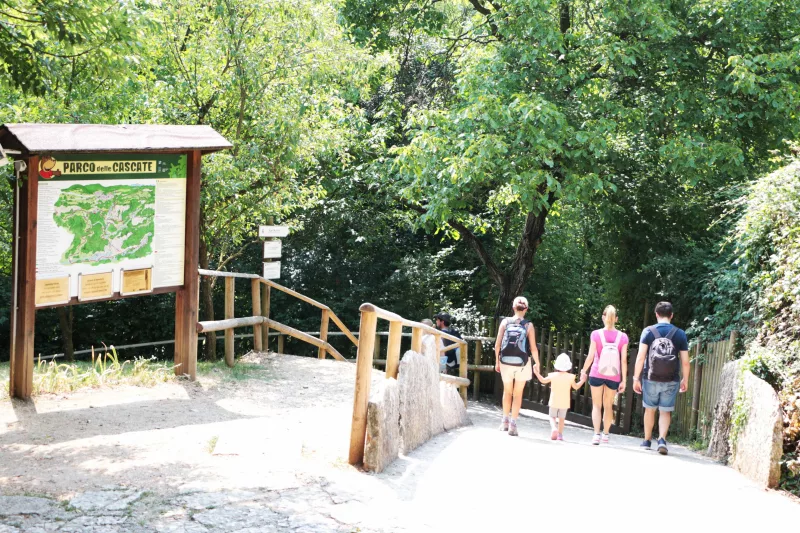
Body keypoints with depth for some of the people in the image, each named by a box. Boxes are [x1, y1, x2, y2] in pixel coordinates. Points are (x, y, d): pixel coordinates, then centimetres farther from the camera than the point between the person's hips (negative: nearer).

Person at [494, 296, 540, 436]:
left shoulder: (505, 322, -2)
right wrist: (537, 363, 7)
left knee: (507, 391, 20)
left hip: (506, 362, 1)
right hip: (522, 363, -1)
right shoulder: (528, 325, -6)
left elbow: (497, 344, -3)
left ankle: (505, 421, 29)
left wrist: (497, 361, 8)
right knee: (518, 394, 10)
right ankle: (513, 425, 7)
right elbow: (533, 348, -7)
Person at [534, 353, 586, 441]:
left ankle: (554, 428, -18)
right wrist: (582, 380, 16)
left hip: (554, 401, -1)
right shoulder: (570, 377, -9)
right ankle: (560, 434, 10)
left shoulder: (553, 375, -9)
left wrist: (537, 373, 15)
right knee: (561, 418, 12)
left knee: (552, 417, 8)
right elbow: (576, 387, 3)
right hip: (564, 403, 1)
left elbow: (543, 380, 5)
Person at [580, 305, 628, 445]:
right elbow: (624, 360, -6)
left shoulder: (596, 334, -10)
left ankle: (596, 434, -3)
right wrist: (624, 380, 1)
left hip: (596, 375, -1)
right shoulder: (622, 337, -7)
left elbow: (590, 356, -7)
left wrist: (583, 370, 9)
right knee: (608, 406, 18)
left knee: (596, 406, 10)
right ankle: (605, 434, 25)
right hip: (613, 377, 1)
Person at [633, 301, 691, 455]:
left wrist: (636, 378, -3)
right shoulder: (680, 334, 0)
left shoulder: (648, 331, -3)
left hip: (651, 379, 0)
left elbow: (640, 357, -9)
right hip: (671, 380, 0)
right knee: (665, 411, 9)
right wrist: (685, 380, 13)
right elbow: (685, 362, 0)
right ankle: (662, 440, -10)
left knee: (650, 409, 16)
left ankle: (647, 441, 27)